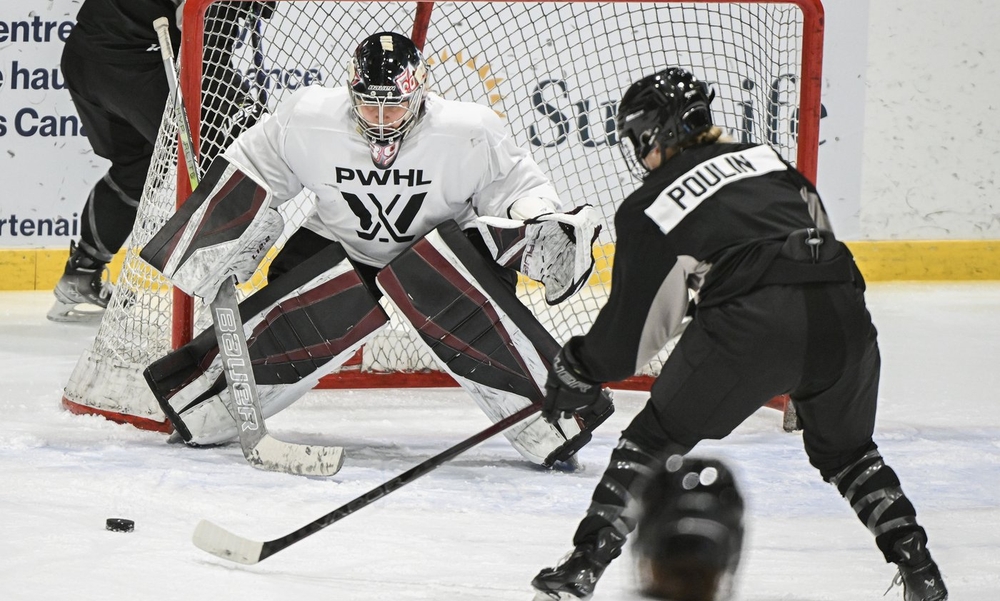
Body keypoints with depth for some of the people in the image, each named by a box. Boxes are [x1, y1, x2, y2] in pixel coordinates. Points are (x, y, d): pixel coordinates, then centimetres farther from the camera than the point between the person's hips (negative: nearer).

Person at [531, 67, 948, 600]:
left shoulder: (647, 210, 12)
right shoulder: (761, 157, 25)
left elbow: (638, 321, 14)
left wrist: (577, 374, 30)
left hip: (756, 321, -5)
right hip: (841, 311, 5)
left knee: (657, 437, 12)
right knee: (845, 450, 27)